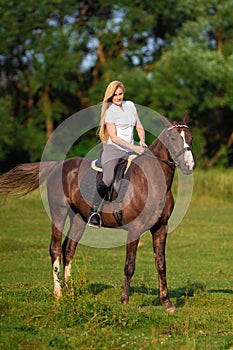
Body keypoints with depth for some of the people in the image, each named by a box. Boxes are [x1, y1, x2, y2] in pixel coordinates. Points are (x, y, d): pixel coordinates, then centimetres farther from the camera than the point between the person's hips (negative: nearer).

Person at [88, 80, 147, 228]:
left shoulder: (130, 105, 13)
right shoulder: (109, 110, -4)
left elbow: (139, 127, 18)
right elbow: (114, 137, -11)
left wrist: (142, 141, -3)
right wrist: (133, 147, -18)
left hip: (130, 151, 6)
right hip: (113, 149, -6)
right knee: (108, 179, -27)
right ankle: (94, 212, -19)